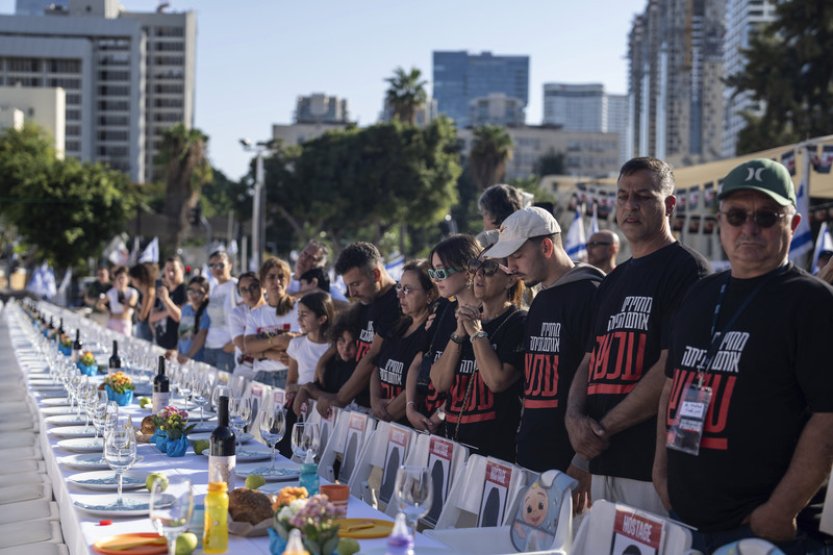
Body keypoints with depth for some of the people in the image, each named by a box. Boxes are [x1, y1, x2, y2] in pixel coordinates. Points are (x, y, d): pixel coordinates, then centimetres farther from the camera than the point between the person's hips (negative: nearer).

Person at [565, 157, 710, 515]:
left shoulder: (687, 270, -7)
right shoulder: (612, 282, 20)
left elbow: (672, 370, -15)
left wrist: (603, 428, -12)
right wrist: (574, 416, -1)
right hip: (602, 461, 8)